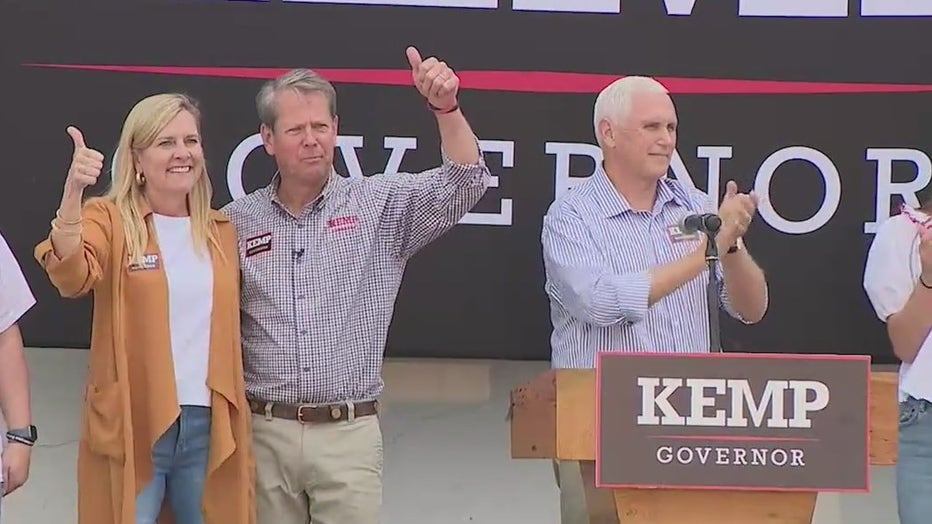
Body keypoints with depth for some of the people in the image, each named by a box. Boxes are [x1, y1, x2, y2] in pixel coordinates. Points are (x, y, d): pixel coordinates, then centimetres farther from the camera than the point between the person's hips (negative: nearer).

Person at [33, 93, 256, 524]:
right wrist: (73, 192, -39)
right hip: (131, 426, -4)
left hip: (208, 426, 4)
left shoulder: (220, 231, 11)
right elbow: (71, 277, -25)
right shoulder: (110, 218, -4)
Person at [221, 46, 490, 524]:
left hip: (349, 435, -1)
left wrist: (446, 107, -25)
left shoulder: (381, 205, 3)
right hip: (263, 433, 1)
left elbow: (463, 185, -10)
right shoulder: (236, 223, 6)